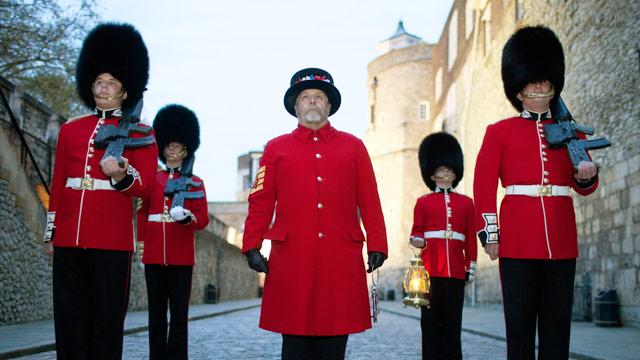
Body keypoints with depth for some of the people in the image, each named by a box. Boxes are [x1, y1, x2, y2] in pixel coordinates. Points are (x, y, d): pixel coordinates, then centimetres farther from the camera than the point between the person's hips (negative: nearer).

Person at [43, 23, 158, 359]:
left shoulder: (139, 133, 3)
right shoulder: (70, 129, 14)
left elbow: (142, 185, -7)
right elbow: (58, 183, 16)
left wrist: (121, 174, -29)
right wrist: (51, 231, 14)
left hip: (112, 239, -4)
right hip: (69, 237, 4)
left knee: (107, 318, 1)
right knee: (70, 317, 6)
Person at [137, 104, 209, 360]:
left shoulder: (195, 183, 6)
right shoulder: (152, 179, 11)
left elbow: (203, 219, 0)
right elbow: (142, 213, 11)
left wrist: (186, 216, -21)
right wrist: (141, 243, 1)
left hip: (181, 255, -2)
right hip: (154, 254, 2)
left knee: (179, 313, 0)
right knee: (156, 312, 6)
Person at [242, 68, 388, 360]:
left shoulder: (353, 146, 11)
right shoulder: (276, 148, 10)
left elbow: (370, 201, 8)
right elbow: (260, 202, 6)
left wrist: (377, 246, 3)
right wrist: (252, 246, -1)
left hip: (341, 259, 1)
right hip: (292, 261, 0)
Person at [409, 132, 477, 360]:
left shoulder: (465, 203, 13)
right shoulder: (423, 202, 9)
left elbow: (471, 238, 12)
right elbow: (417, 232, 8)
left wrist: (471, 266, 8)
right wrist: (417, 241, -14)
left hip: (456, 271, 2)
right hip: (430, 269, -1)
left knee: (453, 323, 5)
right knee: (431, 320, 1)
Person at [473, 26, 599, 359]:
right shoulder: (499, 132, 7)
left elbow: (585, 187, 12)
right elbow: (484, 185, 2)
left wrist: (587, 174, -12)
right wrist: (489, 233, -6)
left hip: (561, 240, 3)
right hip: (517, 240, -3)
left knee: (557, 321, 6)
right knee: (520, 321, 0)